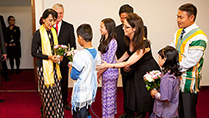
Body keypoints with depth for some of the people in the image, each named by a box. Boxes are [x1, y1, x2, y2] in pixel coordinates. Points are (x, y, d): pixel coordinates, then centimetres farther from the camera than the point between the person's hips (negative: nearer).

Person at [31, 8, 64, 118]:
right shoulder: (38, 34, -12)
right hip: (44, 67, -6)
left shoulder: (53, 31, 9)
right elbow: (34, 53, -10)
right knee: (48, 94, 0)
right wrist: (49, 57, -19)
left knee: (57, 92, 9)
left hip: (54, 66, 6)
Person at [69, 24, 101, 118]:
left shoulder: (80, 55, -24)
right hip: (91, 91, 7)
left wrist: (72, 67, 3)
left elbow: (74, 76, -16)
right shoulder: (96, 53, -1)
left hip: (81, 94, -7)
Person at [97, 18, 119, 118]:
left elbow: (109, 61, -19)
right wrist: (100, 72, 9)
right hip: (105, 72, 9)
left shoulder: (112, 42, -19)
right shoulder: (104, 39, 8)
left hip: (110, 72, -9)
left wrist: (99, 73, -13)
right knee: (106, 94, 18)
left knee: (108, 94, 3)